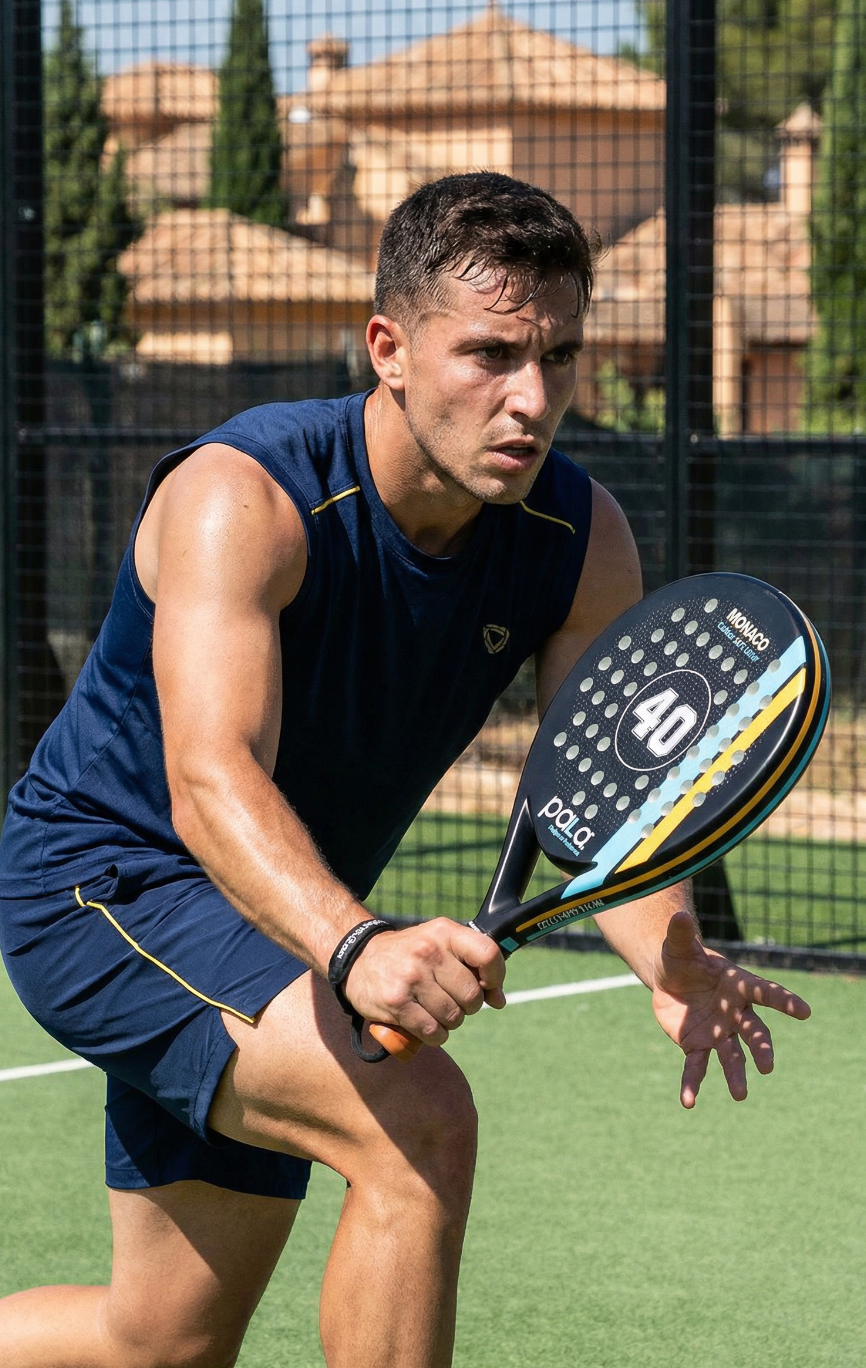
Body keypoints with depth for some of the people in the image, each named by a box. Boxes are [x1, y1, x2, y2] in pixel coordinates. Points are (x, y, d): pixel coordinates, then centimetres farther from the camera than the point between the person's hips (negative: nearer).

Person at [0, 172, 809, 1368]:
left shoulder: (581, 541, -11)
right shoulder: (243, 497, -29)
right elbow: (213, 780, -41)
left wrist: (675, 964, -38)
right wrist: (354, 949, -61)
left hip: (291, 925, 7)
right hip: (99, 879, -7)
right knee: (418, 1119, -30)